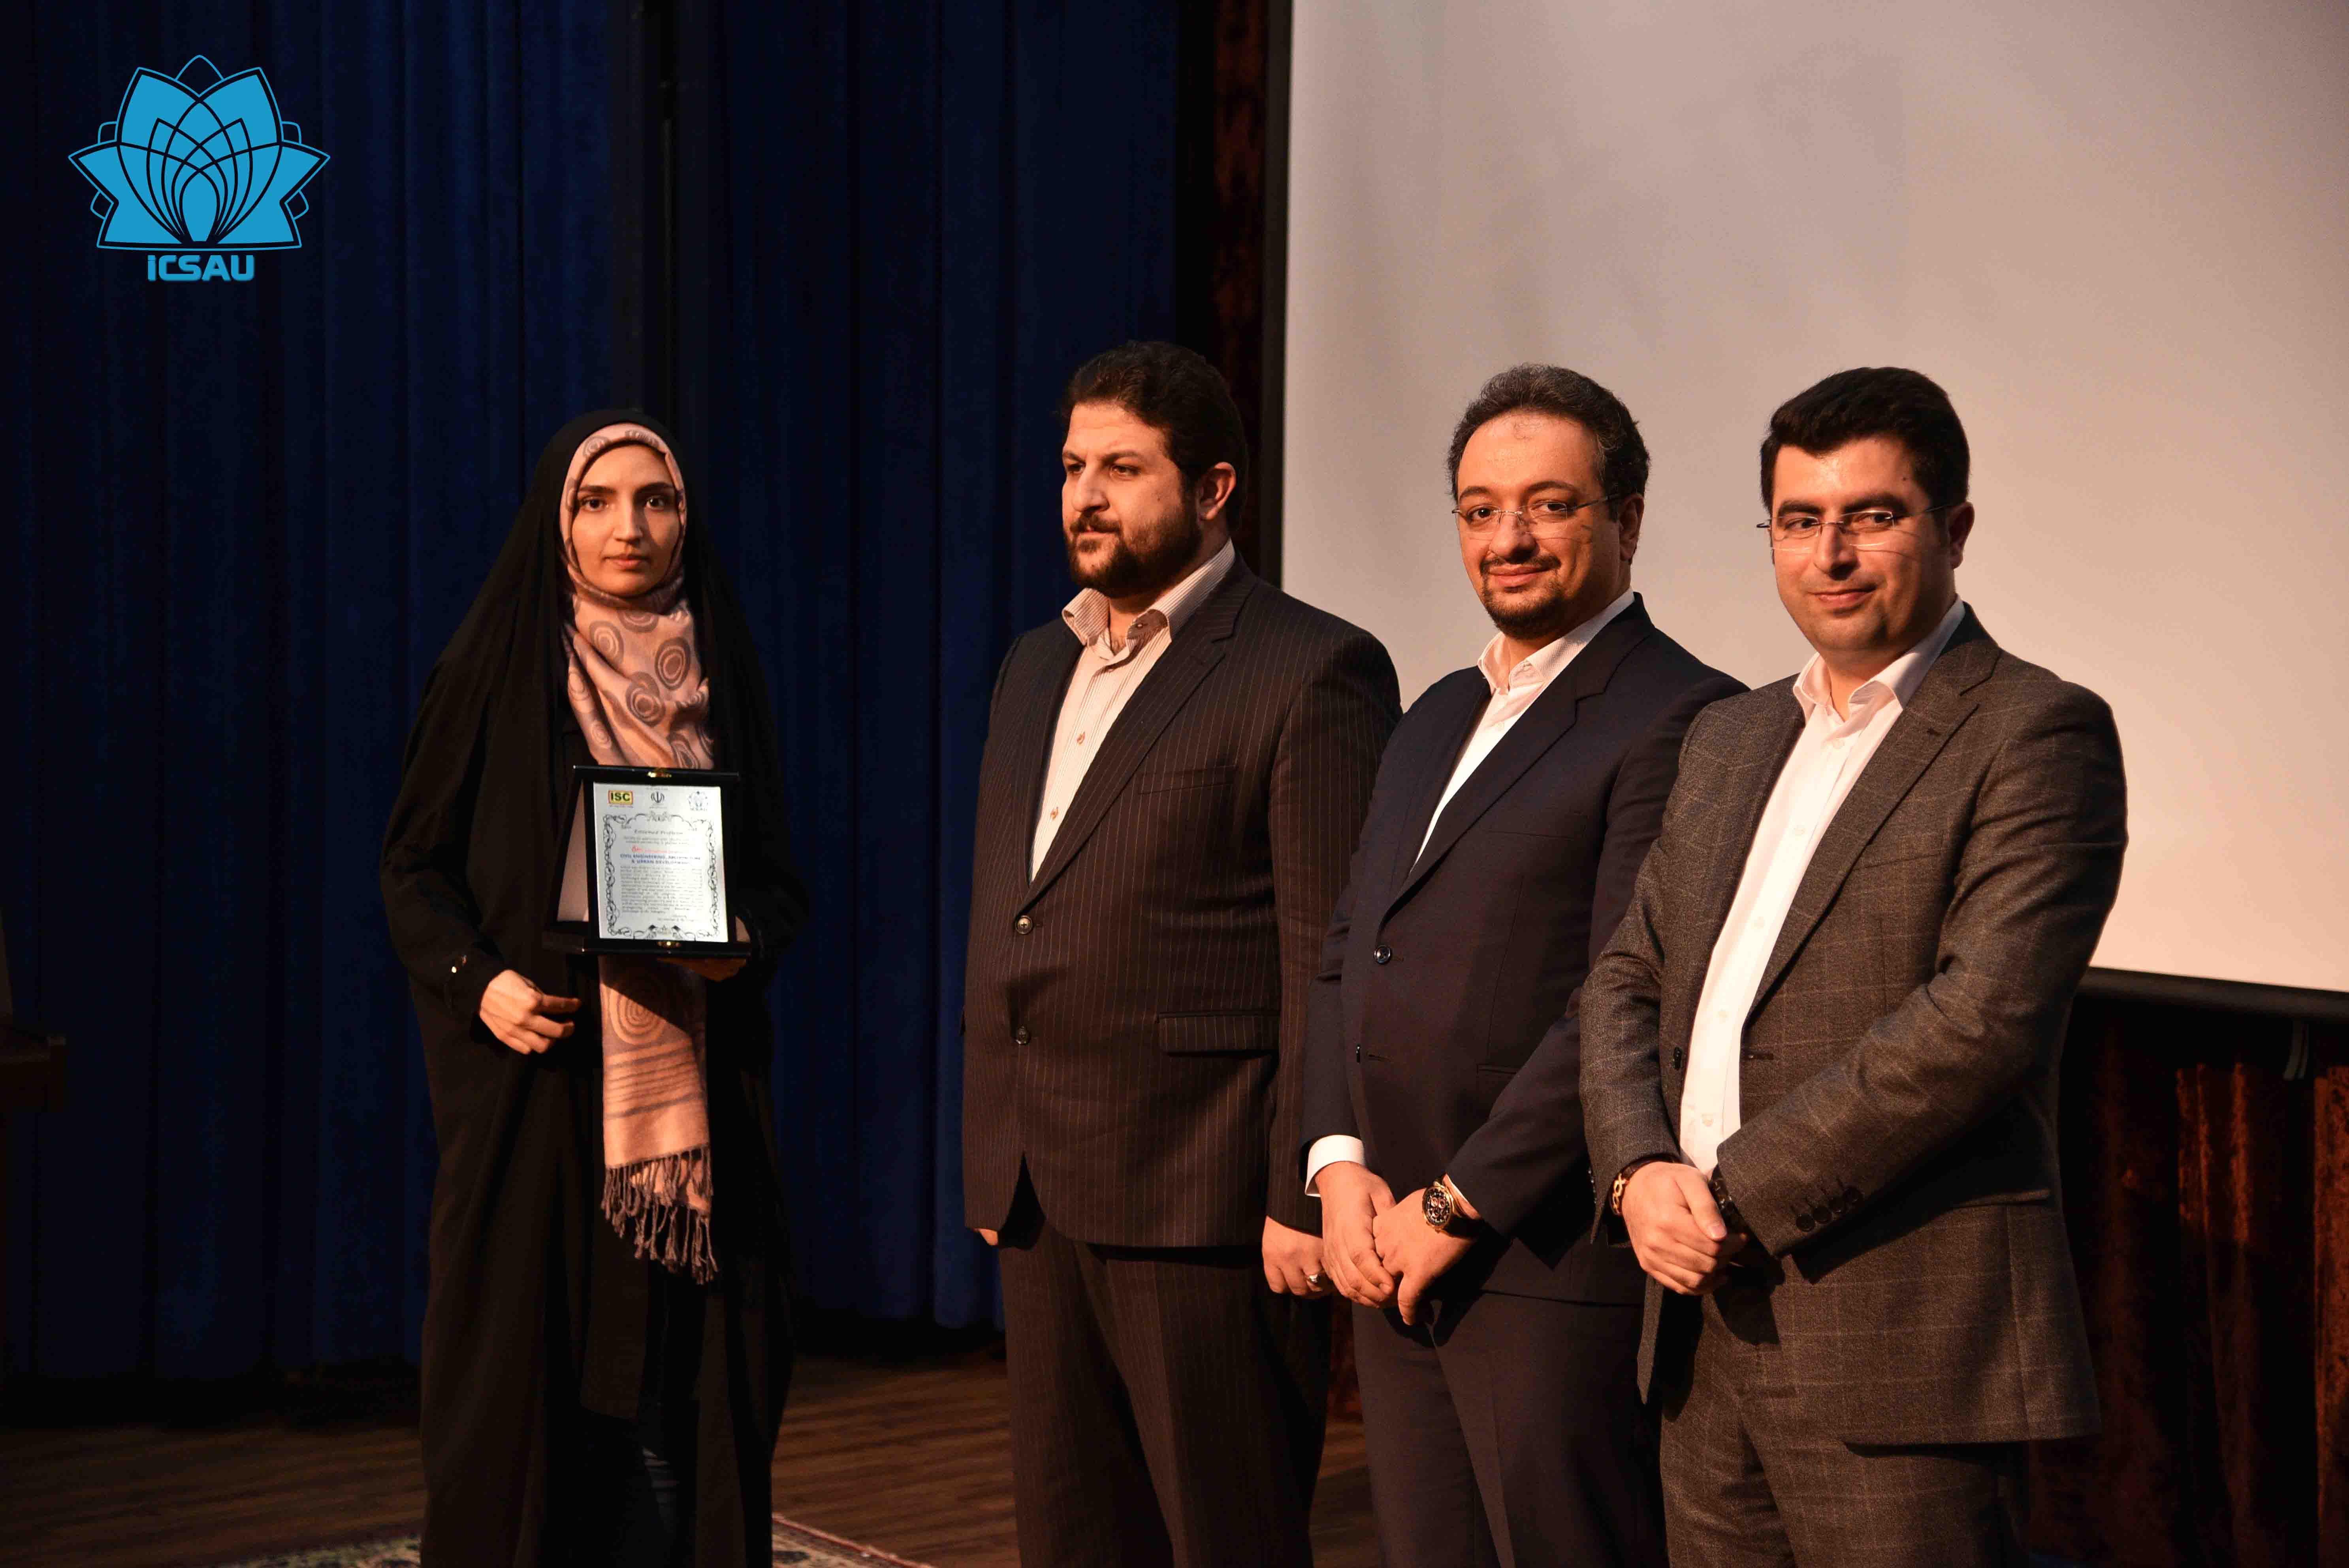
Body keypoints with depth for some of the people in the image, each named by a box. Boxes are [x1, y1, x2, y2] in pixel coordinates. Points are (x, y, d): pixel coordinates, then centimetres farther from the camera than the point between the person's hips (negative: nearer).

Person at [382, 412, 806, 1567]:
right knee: (524, 1378, -2)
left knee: (674, 1381, -1)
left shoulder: (722, 676, 9)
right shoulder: (493, 672, 2)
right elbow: (413, 866, 3)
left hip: (689, 1094, 2)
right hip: (532, 1076, -2)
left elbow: (778, 875, 12)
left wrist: (747, 936, -10)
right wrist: (478, 982, -13)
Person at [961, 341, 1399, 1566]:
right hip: (1040, 1193, 8)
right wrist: (991, 1159, 17)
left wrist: (1305, 1198, -16)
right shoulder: (1035, 668, 17)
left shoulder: (1311, 671, -8)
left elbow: (1332, 959, -12)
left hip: (1200, 1197, -7)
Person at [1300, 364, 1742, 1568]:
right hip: (1393, 1263, 8)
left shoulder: (1683, 720, -10)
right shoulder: (1436, 721, 18)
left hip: (1559, 1268, -7)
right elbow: (1345, 959, 17)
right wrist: (1341, 1167, 2)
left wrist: (1458, 1203, -14)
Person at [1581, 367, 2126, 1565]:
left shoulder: (2038, 733, -6)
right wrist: (1640, 1170, -4)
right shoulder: (1728, 740, 18)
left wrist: (1739, 1193, -15)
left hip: (1903, 1335, -7)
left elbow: (1984, 1013, -17)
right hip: (1705, 1324, 7)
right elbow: (1627, 982, 16)